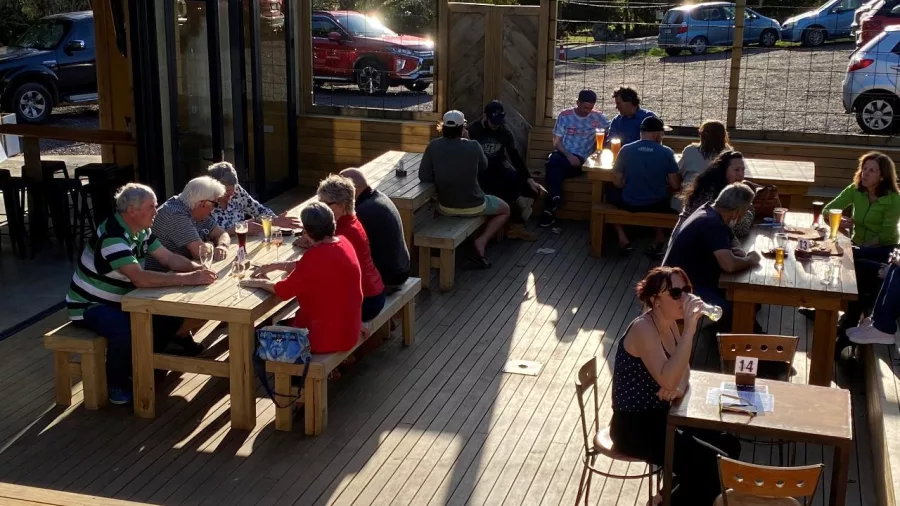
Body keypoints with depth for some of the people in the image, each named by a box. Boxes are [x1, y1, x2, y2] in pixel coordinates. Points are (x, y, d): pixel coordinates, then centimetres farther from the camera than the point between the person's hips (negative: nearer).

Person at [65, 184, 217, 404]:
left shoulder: (140, 231, -1)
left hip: (119, 300, 9)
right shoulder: (112, 237, -31)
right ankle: (116, 384, -10)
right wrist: (188, 278, -39)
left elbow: (169, 258, 3)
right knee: (126, 331, -37)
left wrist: (196, 268, -18)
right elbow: (141, 279, -40)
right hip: (89, 305, -9)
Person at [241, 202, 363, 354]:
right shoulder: (342, 242, -1)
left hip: (328, 337, -8)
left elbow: (283, 290, -17)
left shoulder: (316, 256, -27)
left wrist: (260, 282, 0)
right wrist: (275, 266, 10)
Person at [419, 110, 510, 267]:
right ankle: (481, 241, 4)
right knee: (505, 210, 24)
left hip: (446, 208, 3)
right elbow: (483, 167, 5)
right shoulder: (473, 147, -15)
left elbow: (424, 177, -10)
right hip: (474, 207, -3)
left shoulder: (433, 146, -13)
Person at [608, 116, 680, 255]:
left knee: (612, 192, 32)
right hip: (657, 206, 1)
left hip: (629, 204, 0)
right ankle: (660, 237, 25)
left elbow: (617, 183, -3)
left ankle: (622, 238, 20)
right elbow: (675, 186, -8)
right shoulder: (667, 152, -10)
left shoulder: (626, 149, -9)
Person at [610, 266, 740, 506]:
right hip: (634, 427, -9)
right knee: (714, 463, -15)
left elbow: (681, 372, 14)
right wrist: (689, 329, -36)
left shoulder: (670, 324, 4)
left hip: (660, 416, 9)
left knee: (730, 445, 9)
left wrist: (678, 387, -11)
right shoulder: (643, 329, -23)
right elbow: (668, 381, -34)